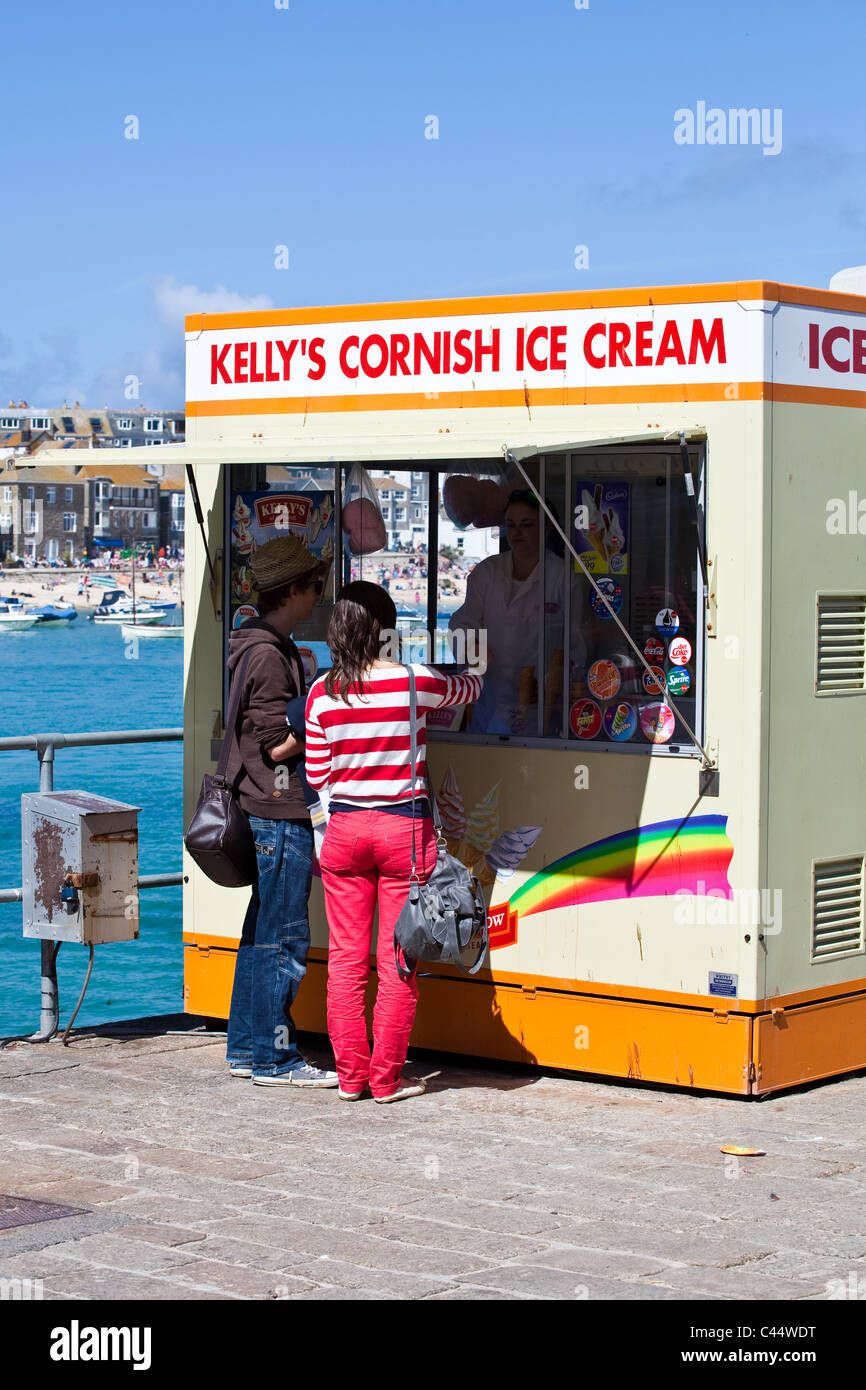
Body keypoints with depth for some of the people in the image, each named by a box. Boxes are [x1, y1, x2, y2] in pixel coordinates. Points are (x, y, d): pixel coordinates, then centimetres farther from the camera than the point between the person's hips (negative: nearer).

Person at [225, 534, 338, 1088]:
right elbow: (278, 744, -18)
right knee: (284, 937, -6)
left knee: (259, 932, 14)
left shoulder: (265, 649, 17)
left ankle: (247, 1048, 19)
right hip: (278, 814, -11)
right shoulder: (268, 656, -16)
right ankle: (274, 1058, -3)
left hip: (267, 812, 11)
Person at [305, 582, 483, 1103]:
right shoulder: (417, 683, -10)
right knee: (397, 961, 5)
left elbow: (316, 775, 2)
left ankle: (351, 1075, 15)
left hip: (344, 828, 2)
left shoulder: (323, 693, -4)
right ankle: (386, 1078, 9)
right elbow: (471, 689, 13)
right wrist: (472, 674, 36)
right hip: (404, 828, -2)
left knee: (346, 957, 10)